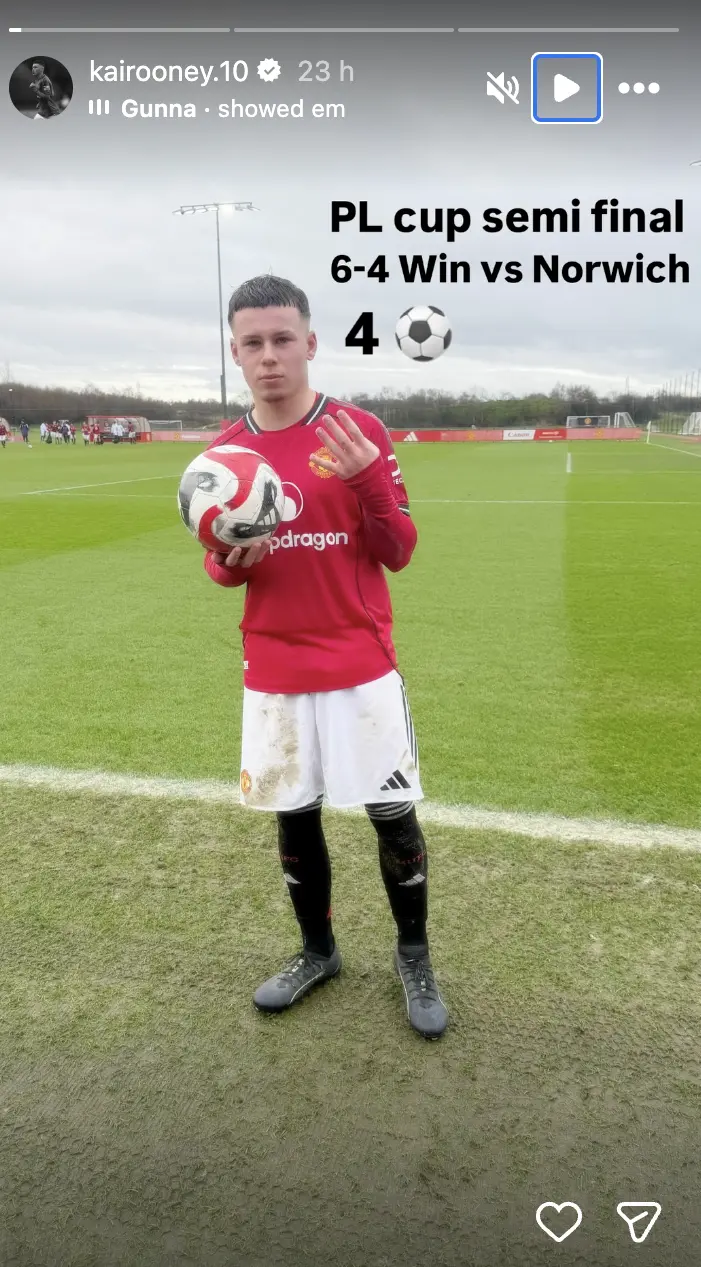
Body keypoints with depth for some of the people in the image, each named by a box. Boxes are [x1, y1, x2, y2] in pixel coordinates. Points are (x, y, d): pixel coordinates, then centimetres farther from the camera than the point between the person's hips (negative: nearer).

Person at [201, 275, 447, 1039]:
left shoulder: (362, 433, -5)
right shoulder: (224, 452, 3)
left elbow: (397, 554, -6)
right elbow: (219, 566, 11)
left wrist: (369, 480, -23)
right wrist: (230, 561, -13)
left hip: (362, 669, -2)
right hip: (274, 677, 3)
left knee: (395, 818, 4)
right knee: (293, 818, 13)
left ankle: (413, 958, 29)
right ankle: (316, 952, 37)